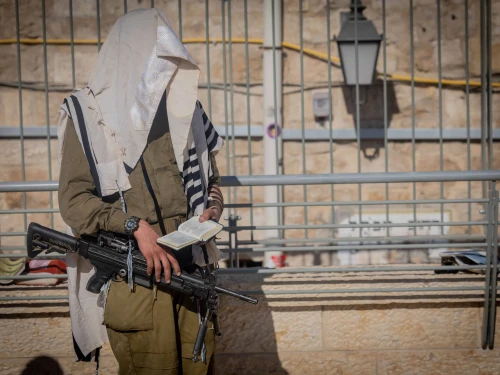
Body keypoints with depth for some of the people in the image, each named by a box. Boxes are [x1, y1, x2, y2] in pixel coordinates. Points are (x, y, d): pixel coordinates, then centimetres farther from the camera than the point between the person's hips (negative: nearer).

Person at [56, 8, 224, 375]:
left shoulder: (187, 111, 13)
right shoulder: (87, 113, 0)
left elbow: (211, 182, 21)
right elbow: (74, 200, -6)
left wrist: (212, 210, -1)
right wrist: (135, 225, -17)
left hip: (193, 270, 4)